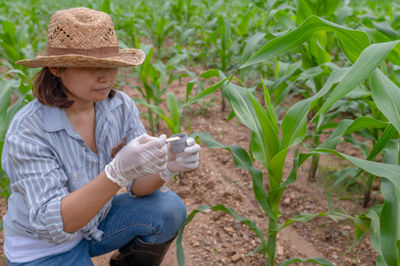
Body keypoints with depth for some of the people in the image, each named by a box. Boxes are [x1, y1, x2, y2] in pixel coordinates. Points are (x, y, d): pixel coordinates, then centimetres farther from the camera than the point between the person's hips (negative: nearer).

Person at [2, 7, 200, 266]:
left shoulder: (120, 106, -14)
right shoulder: (28, 131, -28)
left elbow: (138, 186, -11)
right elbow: (54, 224, -31)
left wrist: (165, 168, -34)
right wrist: (118, 172, -45)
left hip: (97, 220, 4)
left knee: (168, 209, -17)